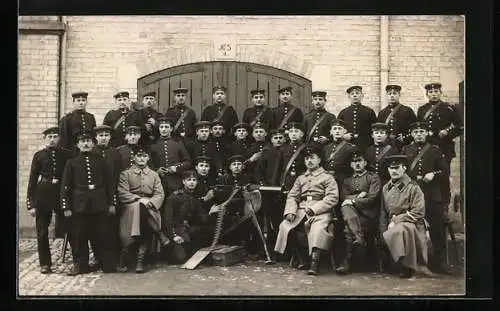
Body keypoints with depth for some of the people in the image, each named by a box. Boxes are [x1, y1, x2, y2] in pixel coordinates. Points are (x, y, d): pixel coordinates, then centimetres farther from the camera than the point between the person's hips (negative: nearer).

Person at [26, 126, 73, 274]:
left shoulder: (67, 154, 3)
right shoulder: (39, 155, 3)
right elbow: (32, 180, 3)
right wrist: (31, 204, -3)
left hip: (62, 193, 0)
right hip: (43, 194, 1)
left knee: (70, 229, 0)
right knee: (42, 232, 5)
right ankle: (45, 264, 17)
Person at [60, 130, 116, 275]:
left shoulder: (100, 161, 8)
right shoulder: (71, 163, 6)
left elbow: (109, 183, 10)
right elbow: (65, 186, 4)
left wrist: (111, 203, 5)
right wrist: (66, 207, -2)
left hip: (99, 205, 0)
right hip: (79, 206, 0)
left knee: (102, 236, 3)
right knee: (80, 237, 3)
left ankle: (108, 264, 11)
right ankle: (80, 265, 14)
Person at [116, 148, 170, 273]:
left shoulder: (154, 175, 19)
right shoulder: (125, 174, 11)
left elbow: (160, 195, 8)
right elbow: (122, 194, -1)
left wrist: (150, 202, -14)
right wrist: (139, 199, -14)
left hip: (149, 208, 2)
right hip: (130, 206, -2)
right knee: (136, 207, -38)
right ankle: (161, 236, -26)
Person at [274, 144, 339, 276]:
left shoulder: (327, 178, 10)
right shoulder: (300, 179, 25)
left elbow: (332, 198, -4)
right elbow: (292, 196, 14)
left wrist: (313, 209, -14)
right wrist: (290, 211, -7)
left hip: (320, 212, -5)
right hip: (301, 212, 5)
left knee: (318, 229, -35)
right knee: (285, 226, -19)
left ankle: (315, 262, -37)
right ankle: (302, 259, -8)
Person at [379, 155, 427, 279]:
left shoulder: (413, 187, 0)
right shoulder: (385, 188, 17)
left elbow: (418, 213, -8)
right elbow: (383, 213, 18)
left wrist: (396, 221, -11)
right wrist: (383, 231, 2)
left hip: (410, 224, -5)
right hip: (392, 226, 5)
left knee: (400, 231, -37)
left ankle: (407, 267, -22)